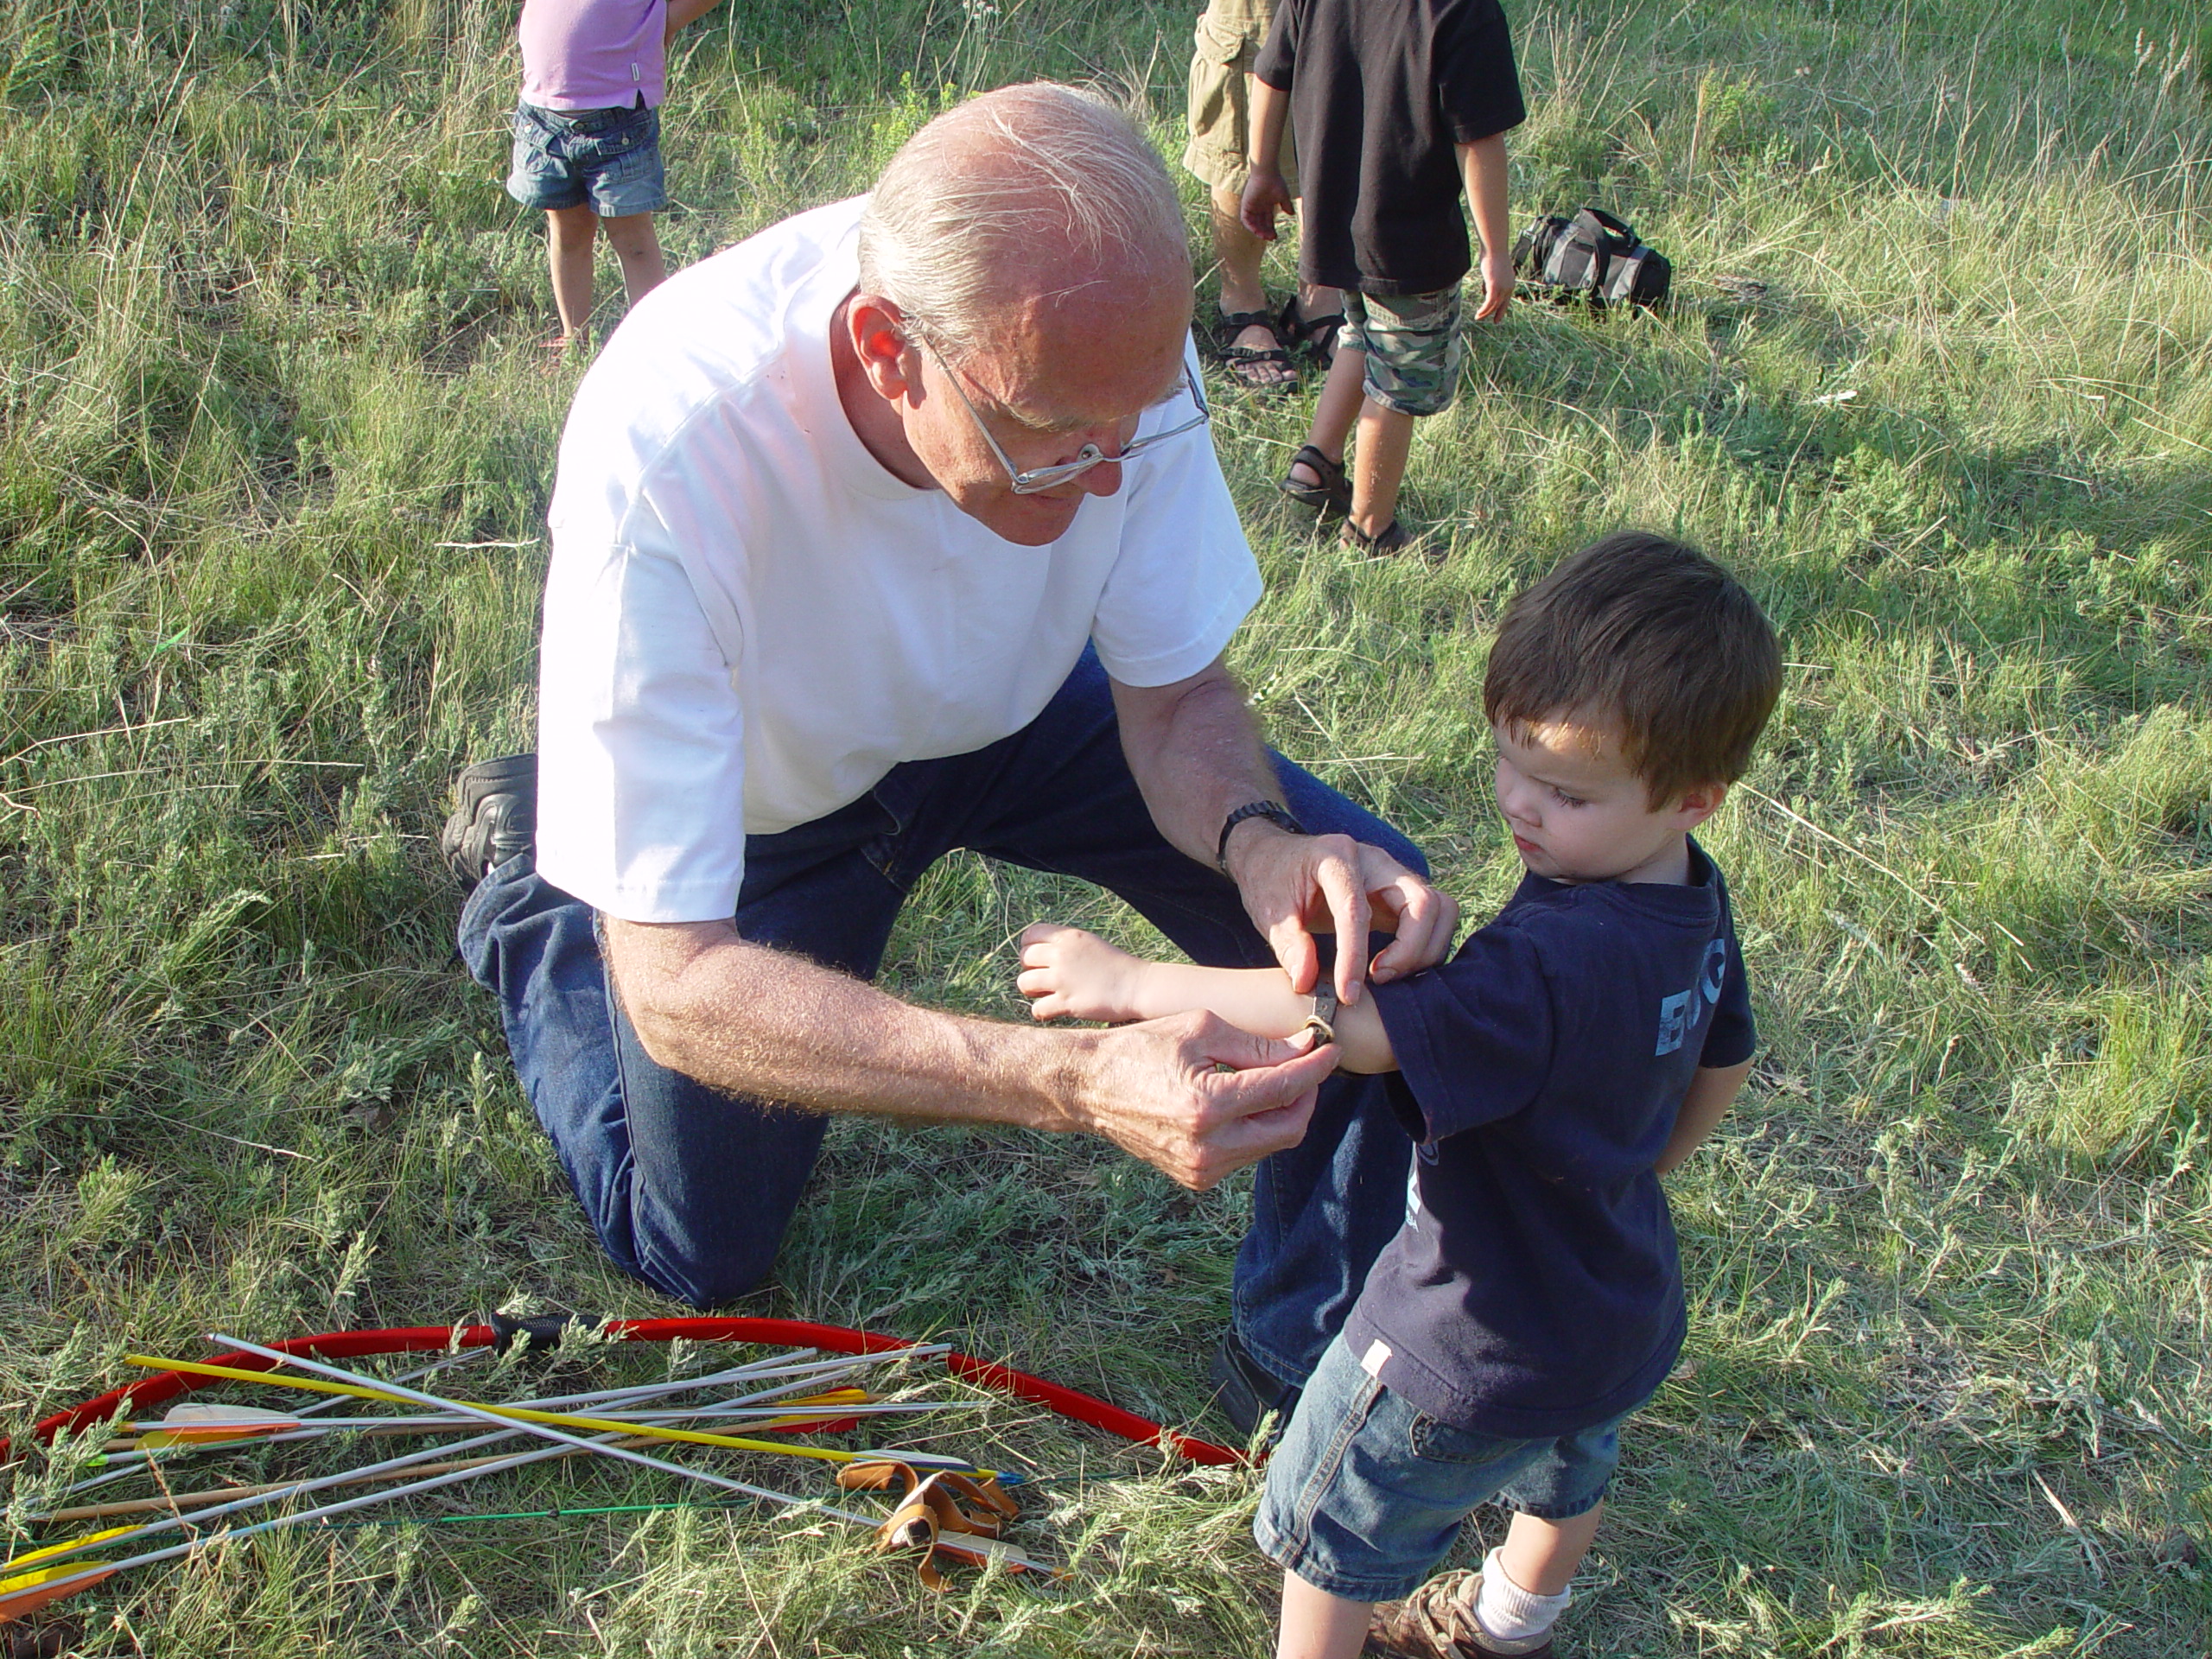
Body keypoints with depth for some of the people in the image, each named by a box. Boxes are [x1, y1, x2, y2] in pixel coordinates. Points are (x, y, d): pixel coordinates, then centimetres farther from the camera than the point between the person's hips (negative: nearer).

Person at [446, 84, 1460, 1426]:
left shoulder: (1111, 343, -31)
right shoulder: (664, 448, -42)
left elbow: (1176, 695, -15)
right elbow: (675, 986, -40)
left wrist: (1256, 840, -39)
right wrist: (1076, 1083, -53)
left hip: (1007, 707, 3)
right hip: (764, 795, -2)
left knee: (1377, 925, -14)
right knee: (697, 1259, 12)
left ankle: (1304, 1367, 9)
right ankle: (529, 873, 33)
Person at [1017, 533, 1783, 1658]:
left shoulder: (1553, 963, -40)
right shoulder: (1694, 905, -10)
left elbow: (1362, 1026, -49)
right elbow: (1722, 1068, 7)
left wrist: (1136, 983, -46)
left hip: (1478, 1345, -9)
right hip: (1622, 1313, 10)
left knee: (1332, 1524, 15)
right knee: (1564, 1474, 37)